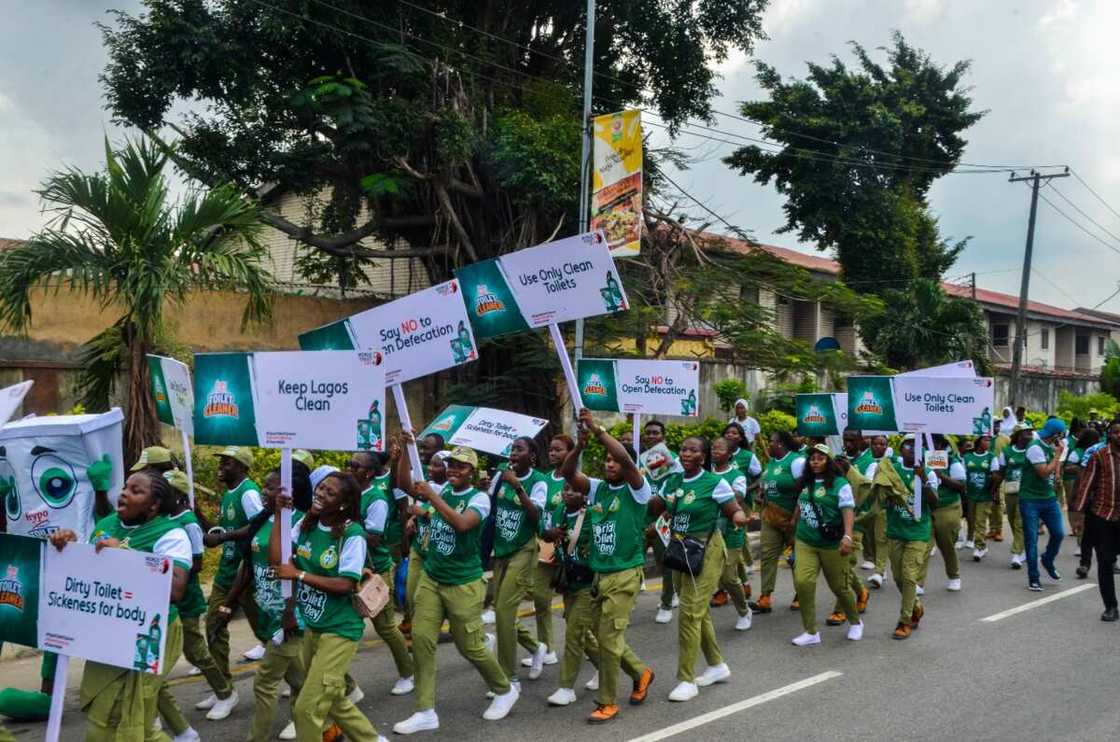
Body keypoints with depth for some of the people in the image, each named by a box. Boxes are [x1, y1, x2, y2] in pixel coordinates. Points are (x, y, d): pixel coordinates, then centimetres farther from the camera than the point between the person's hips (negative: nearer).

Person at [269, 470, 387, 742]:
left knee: (307, 707, -5)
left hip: (339, 629, -7)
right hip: (311, 627, 7)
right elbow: (276, 560, -6)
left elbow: (345, 585, -21)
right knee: (332, 699, 22)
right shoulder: (305, 524, 0)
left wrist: (298, 574, -20)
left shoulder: (353, 534, -18)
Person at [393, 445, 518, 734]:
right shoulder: (441, 489, 2)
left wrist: (432, 497, -30)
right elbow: (403, 483, -9)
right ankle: (425, 712, 6)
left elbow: (462, 524, -31)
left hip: (464, 583, -5)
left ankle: (505, 690, 28)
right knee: (421, 638, -4)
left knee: (470, 646, 3)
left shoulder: (479, 498, -12)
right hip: (431, 579, 5)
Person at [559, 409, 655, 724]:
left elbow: (626, 459, -27)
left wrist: (597, 428, -28)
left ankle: (608, 703, 11)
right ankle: (641, 673, 38)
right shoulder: (597, 488, 7)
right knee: (601, 636, 15)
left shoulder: (636, 490, -8)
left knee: (609, 639, -4)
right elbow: (567, 472, -4)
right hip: (599, 573, 7)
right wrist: (580, 444, -19)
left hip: (625, 574, -6)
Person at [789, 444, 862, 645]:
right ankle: (811, 632, -2)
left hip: (831, 544, -4)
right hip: (805, 542, 4)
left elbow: (848, 511, -19)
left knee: (839, 586, 10)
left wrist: (848, 536, -32)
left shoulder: (840, 484, -10)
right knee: (802, 582, -13)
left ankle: (855, 622, 38)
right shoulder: (806, 483, 7)